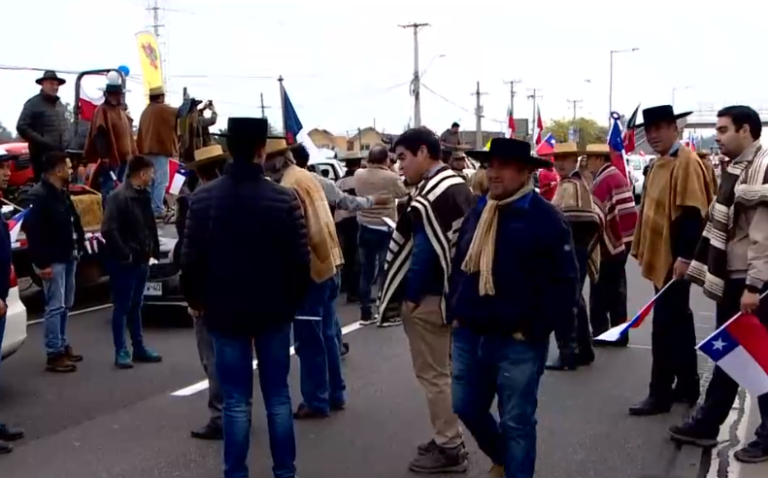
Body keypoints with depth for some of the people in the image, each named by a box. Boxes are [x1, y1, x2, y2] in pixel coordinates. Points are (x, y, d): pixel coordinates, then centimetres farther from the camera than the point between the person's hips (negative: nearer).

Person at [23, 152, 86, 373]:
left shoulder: (62, 193, 13)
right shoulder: (40, 196, -16)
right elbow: (32, 231, -21)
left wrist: (78, 248, 9)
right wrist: (41, 263, -23)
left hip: (68, 257, 9)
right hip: (53, 261, -9)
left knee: (65, 305, 16)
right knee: (55, 306, -6)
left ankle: (63, 345, 27)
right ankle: (54, 354, -2)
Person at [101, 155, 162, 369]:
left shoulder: (143, 195, 10)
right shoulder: (118, 196, -16)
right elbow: (108, 230, -22)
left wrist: (153, 251, 6)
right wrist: (124, 254, -18)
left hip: (141, 260, 8)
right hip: (124, 262, -8)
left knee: (135, 306, 15)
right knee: (122, 307, 0)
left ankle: (139, 348, 22)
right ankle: (121, 351, 7)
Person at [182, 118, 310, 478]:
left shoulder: (203, 199, -7)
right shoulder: (284, 199, -11)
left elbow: (191, 259, -5)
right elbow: (299, 261, -9)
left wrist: (195, 299, 12)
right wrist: (294, 300, 8)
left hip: (224, 311, 0)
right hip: (273, 311, 0)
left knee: (236, 400, 7)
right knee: (277, 396, 11)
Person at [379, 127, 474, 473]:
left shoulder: (429, 197, -21)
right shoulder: (458, 186, 10)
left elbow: (425, 251, -24)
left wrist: (411, 295, -15)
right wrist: (456, 287, 17)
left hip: (428, 297, -10)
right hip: (453, 291, 10)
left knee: (432, 374, 0)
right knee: (444, 370, 19)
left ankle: (449, 449, 7)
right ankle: (449, 439, 29)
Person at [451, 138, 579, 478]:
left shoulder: (546, 218, -11)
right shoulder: (477, 213, 10)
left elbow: (564, 281, -13)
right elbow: (459, 265, 18)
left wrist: (535, 328, -15)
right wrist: (455, 312, 12)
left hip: (518, 342, -7)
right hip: (470, 335, 7)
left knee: (516, 422, 4)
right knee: (467, 407, 17)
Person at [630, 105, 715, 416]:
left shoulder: (687, 162, -14)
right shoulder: (658, 164, 15)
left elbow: (693, 213, -20)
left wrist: (684, 256, -24)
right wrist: (642, 249, 18)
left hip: (674, 259, -10)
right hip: (660, 257, 10)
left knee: (665, 325, -6)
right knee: (679, 322, 15)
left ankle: (660, 393, 0)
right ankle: (687, 386, 24)